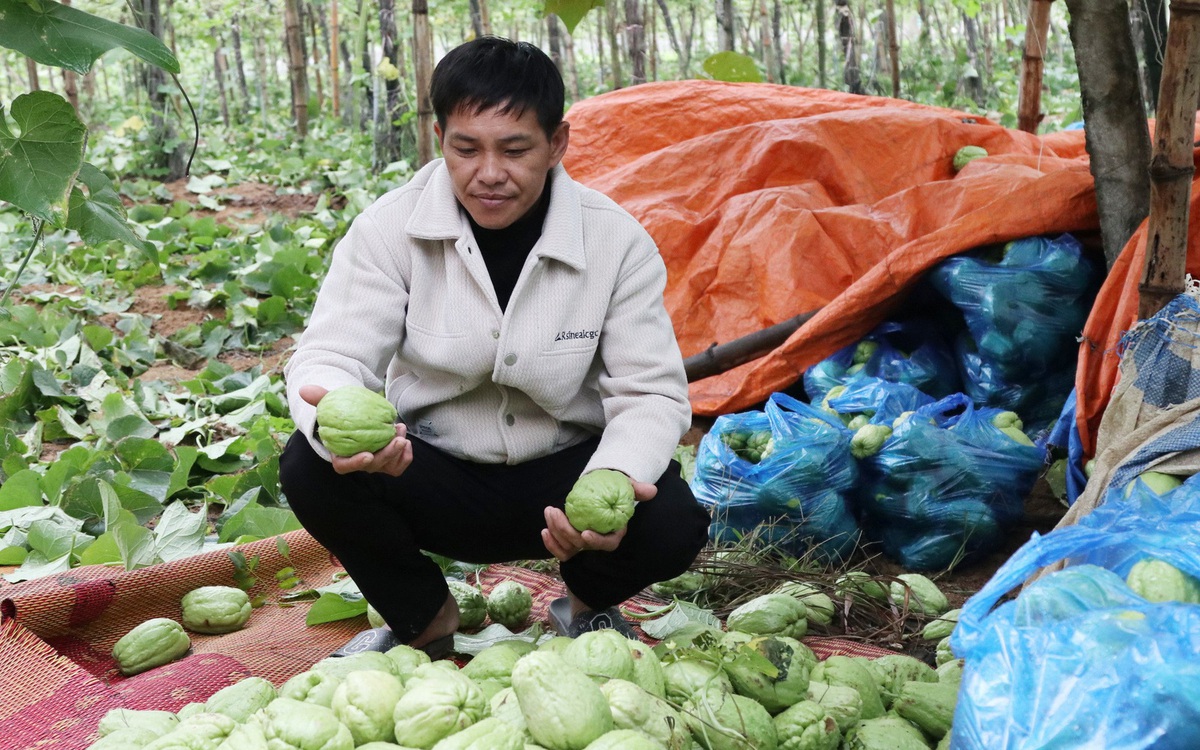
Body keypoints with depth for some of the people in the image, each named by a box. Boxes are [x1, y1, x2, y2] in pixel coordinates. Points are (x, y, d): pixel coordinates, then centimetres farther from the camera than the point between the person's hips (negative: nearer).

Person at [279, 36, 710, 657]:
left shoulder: (618, 242, -13)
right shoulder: (388, 228, -13)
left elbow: (649, 391, -14)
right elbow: (330, 354, -18)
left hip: (561, 474, 0)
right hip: (429, 477, 1)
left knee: (671, 524, -30)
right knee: (311, 469, -28)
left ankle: (588, 602, 9)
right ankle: (424, 621, 2)